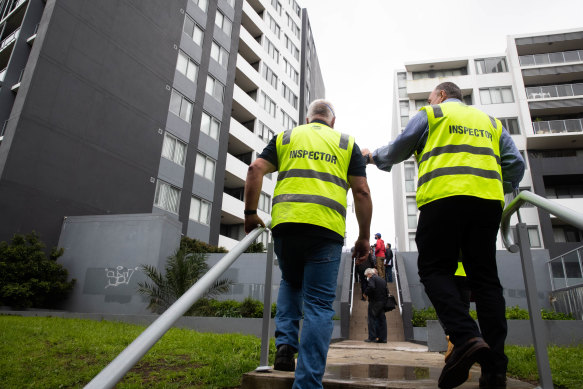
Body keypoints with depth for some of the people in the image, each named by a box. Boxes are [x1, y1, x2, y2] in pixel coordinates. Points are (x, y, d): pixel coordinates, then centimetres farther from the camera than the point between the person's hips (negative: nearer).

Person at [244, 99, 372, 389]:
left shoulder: (286, 137, 19)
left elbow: (255, 170, 6)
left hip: (285, 222, 2)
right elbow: (361, 192, 8)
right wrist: (364, 237, 13)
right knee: (319, 304, 4)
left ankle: (285, 344, 12)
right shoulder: (347, 144, 17)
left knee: (291, 283, 27)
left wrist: (250, 213, 12)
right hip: (326, 228, -1)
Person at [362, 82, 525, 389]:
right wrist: (502, 191, 37)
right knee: (485, 276, 2)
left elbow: (397, 150, 17)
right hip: (487, 200, 5)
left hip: (443, 196, -5)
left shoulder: (431, 114, 17)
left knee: (435, 270, -2)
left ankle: (466, 338, -23)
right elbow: (515, 164, 22)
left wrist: (373, 156, 36)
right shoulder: (490, 121, 30)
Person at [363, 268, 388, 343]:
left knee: (372, 319, -1)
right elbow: (386, 291, 18)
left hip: (374, 301, -7)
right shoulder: (382, 280, 19)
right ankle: (383, 338, 10)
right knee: (382, 320, 9)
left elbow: (371, 287, -25)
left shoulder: (372, 278, -6)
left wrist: (366, 293, -11)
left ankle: (372, 337, -4)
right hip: (382, 302, 7)